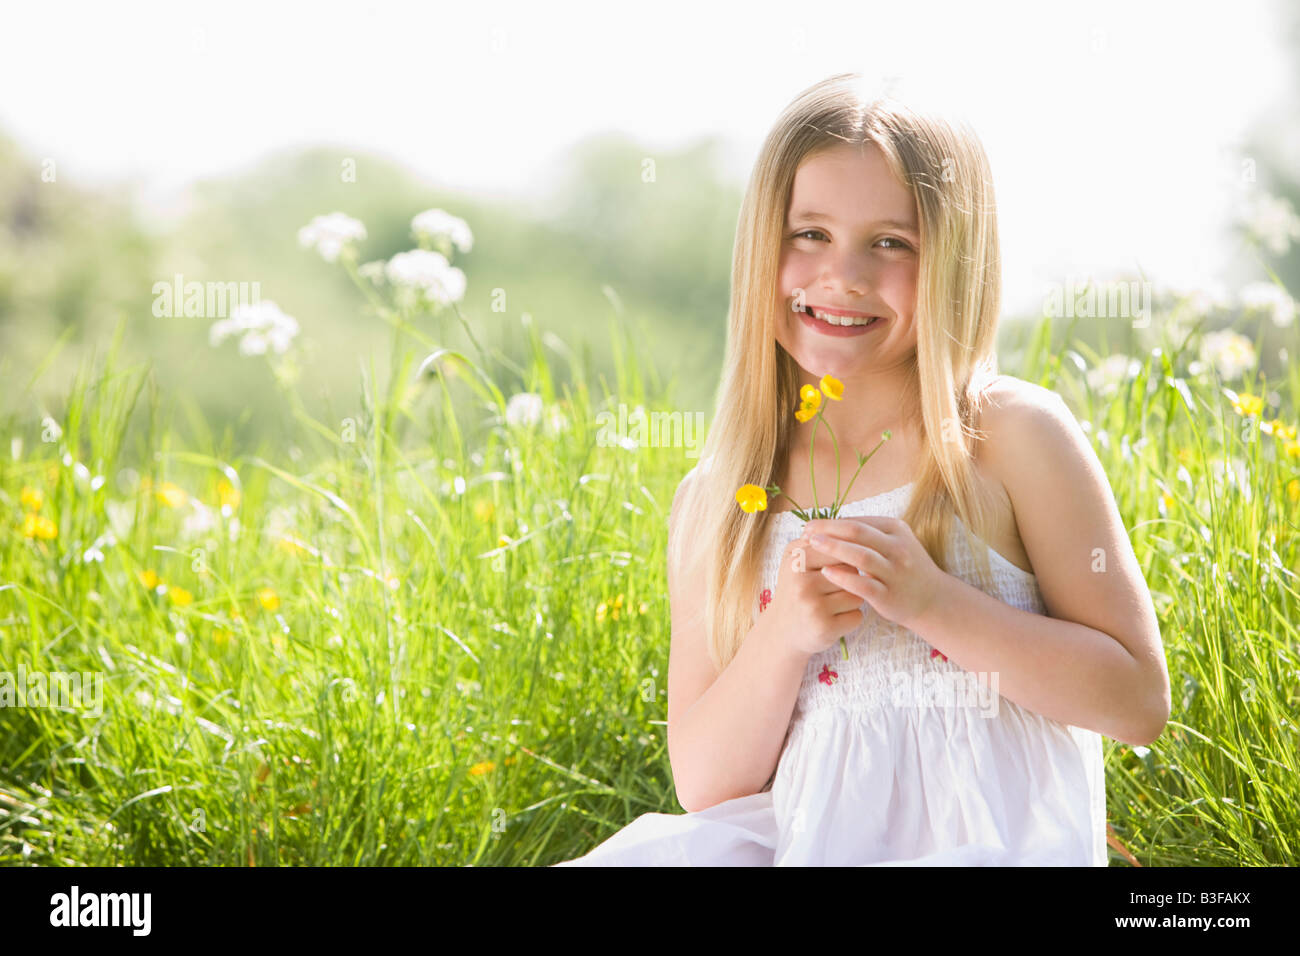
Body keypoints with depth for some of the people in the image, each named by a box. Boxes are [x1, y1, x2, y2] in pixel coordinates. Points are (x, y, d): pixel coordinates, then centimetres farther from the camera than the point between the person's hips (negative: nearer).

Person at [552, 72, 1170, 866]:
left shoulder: (1015, 435, -1)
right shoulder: (715, 502, 7)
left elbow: (1140, 701, -2)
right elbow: (705, 788, 7)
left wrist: (931, 602, -13)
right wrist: (782, 635, -11)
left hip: (994, 842, -2)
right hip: (805, 841, 3)